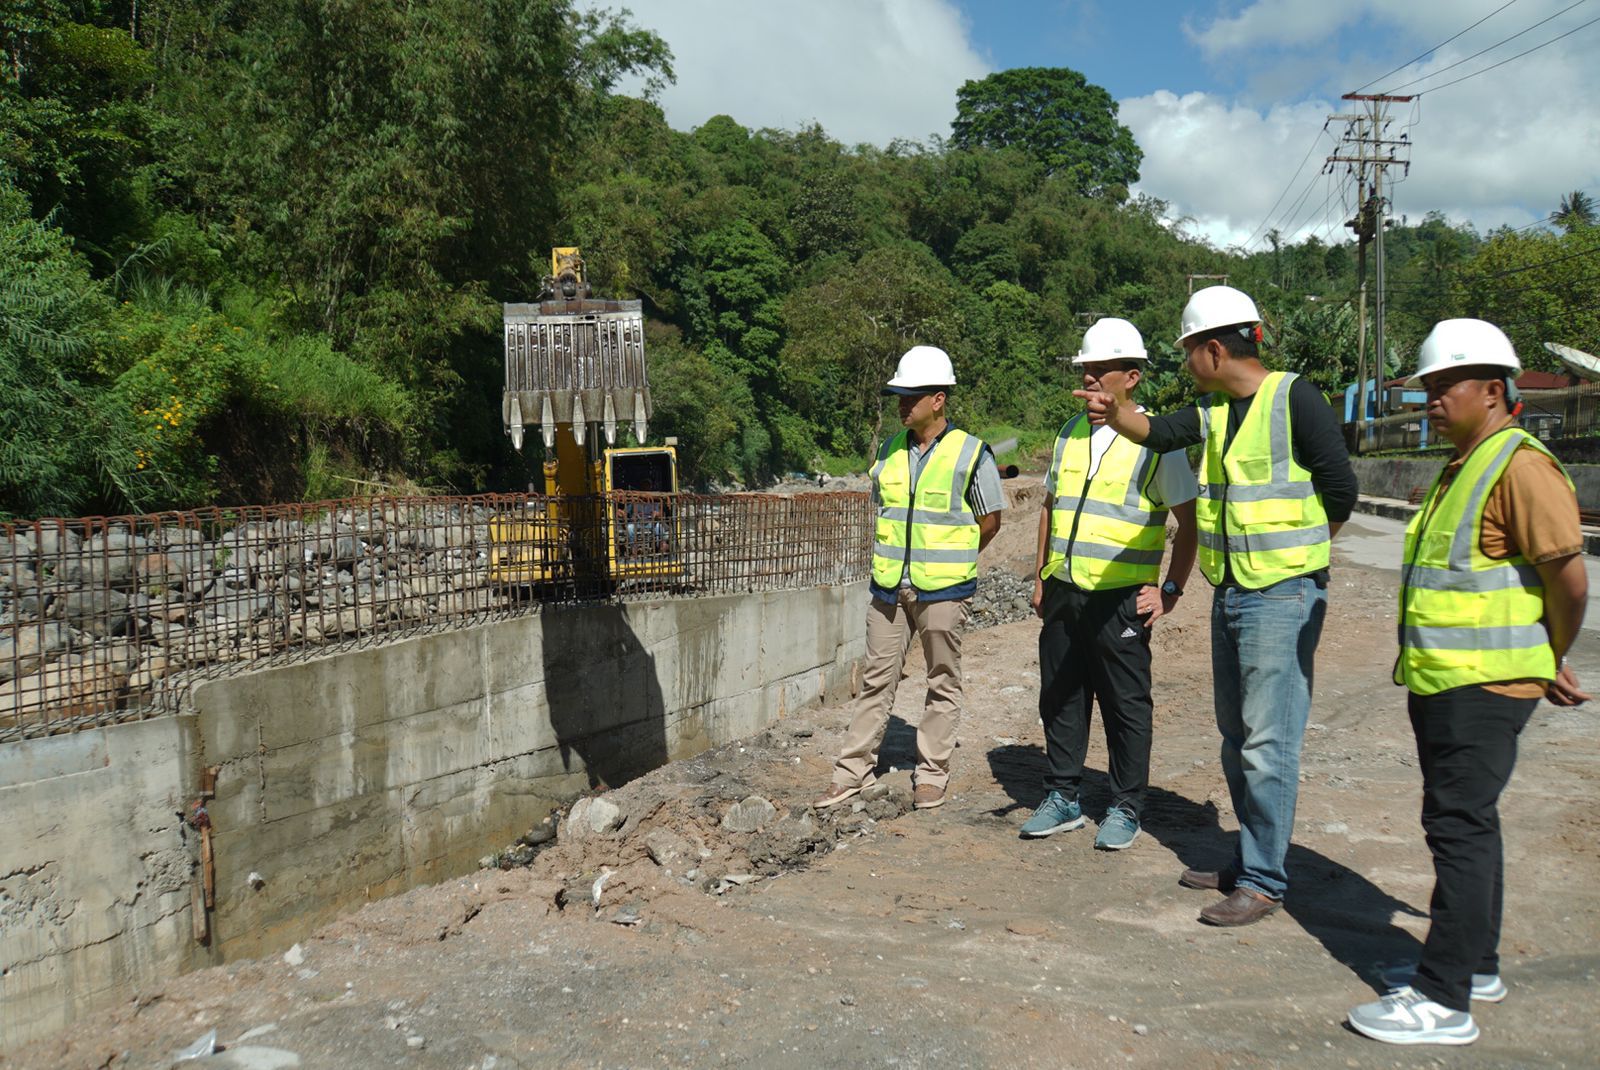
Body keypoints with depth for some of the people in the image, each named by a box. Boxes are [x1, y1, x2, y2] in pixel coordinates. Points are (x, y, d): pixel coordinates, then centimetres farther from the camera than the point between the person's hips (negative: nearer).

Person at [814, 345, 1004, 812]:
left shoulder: (971, 454, -6)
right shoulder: (890, 451, 8)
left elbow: (990, 520, 2)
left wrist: (949, 562, 7)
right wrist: (889, 561, 12)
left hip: (943, 591, -4)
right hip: (889, 588, 4)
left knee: (942, 683, 8)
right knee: (877, 679, 8)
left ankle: (932, 772, 18)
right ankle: (854, 768, 15)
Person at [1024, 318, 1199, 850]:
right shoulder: (1070, 433, 12)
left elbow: (1190, 520, -3)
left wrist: (1171, 591, -7)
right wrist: (1041, 579, 18)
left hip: (1121, 600, -6)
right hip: (1064, 594, 6)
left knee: (1125, 706, 4)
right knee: (1060, 699, 12)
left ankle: (1125, 808, 17)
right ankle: (1062, 799, 25)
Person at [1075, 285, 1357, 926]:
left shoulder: (1293, 398, -12)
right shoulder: (1214, 409, 11)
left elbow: (1341, 491, -8)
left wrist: (1296, 550, 4)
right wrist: (1115, 413, -12)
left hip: (1282, 596, -9)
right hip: (1230, 593, 9)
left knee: (1268, 742, -5)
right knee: (1236, 737, 15)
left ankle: (1263, 881, 5)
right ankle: (1249, 863, 27)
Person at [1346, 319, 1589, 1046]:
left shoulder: (1520, 466, -16)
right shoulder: (1462, 468, 16)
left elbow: (1569, 576, -19)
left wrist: (1552, 661, -3)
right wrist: (1541, 666, 16)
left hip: (1483, 687, -10)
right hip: (1443, 683, 10)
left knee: (1460, 826, -6)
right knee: (1468, 822, 18)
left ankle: (1444, 1000, 1)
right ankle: (1476, 965, 32)